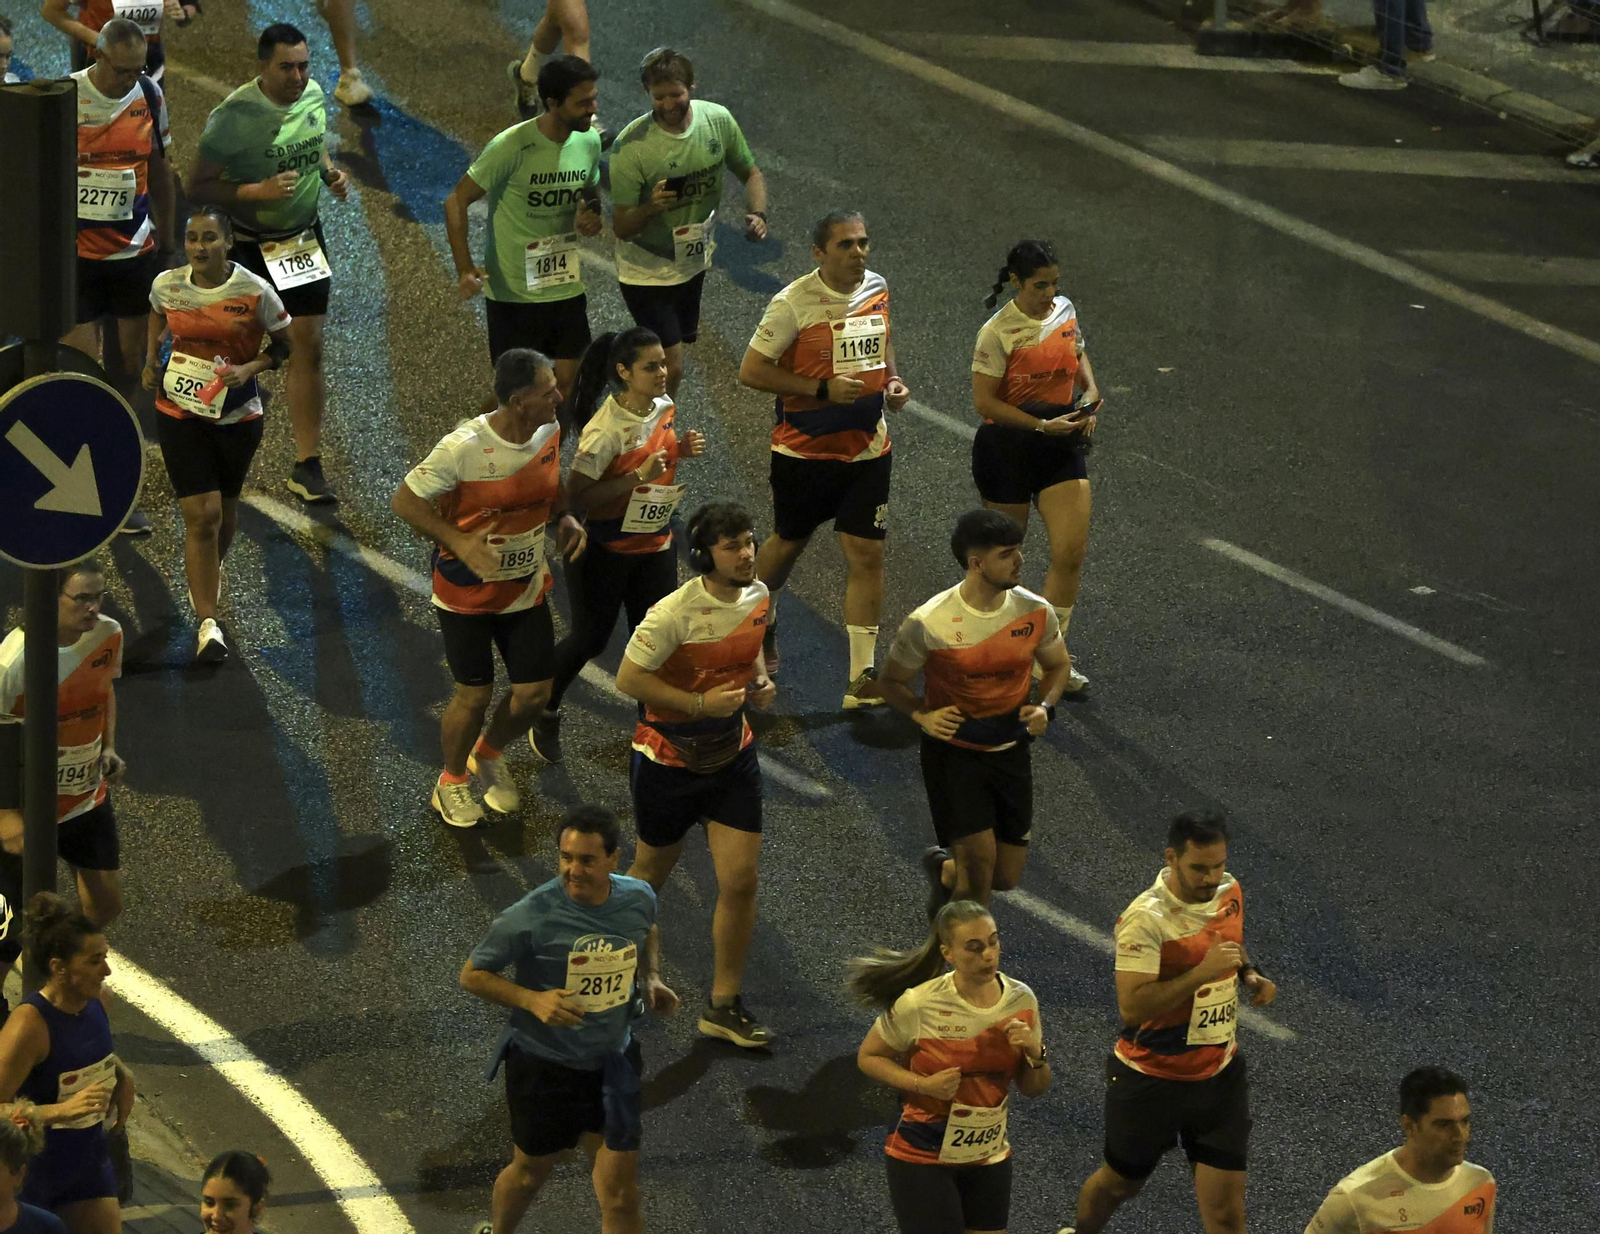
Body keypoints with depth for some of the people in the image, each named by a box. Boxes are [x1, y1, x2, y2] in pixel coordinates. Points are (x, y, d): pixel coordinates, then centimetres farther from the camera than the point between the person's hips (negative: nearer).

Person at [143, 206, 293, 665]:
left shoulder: (255, 291, -14)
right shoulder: (166, 284, -7)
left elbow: (282, 347, -2)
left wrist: (249, 369, -18)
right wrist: (151, 361, 5)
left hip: (237, 415, 0)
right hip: (180, 412, 0)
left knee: (224, 508, 18)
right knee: (200, 515, -10)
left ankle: (210, 571, 52)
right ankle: (208, 625, -6)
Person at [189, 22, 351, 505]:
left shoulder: (313, 95, -2)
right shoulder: (234, 116, -22)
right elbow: (198, 188, -19)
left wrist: (331, 173, -1)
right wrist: (258, 191, -31)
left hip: (303, 239, 4)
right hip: (247, 244, -4)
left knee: (309, 346, 0)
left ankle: (308, 466, 6)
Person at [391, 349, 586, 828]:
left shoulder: (549, 432, -9)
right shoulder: (464, 447, -28)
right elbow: (404, 500, -19)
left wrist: (565, 518, -8)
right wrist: (459, 542, -29)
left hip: (527, 587, 5)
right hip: (467, 591, -5)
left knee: (534, 692, 6)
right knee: (474, 695, 2)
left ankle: (488, 756, 38)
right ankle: (453, 780, 31)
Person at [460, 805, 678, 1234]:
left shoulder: (638, 898, -9)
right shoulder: (530, 917, -24)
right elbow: (472, 974, -13)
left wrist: (651, 978, 0)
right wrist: (533, 1000, -27)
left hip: (612, 1065, 3)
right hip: (543, 1066, -3)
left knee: (620, 1198, 2)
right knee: (530, 1173, 21)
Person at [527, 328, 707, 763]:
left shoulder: (663, 407, -4)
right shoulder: (606, 429, -28)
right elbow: (577, 496, -29)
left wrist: (681, 450, -5)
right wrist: (640, 476, -34)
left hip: (654, 546, 6)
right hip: (604, 551, -6)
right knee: (590, 639, 10)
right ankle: (543, 712, 35)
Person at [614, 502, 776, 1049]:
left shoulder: (759, 596, -4)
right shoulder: (675, 613, -25)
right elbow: (629, 678, -21)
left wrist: (759, 683, -2)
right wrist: (700, 704, -25)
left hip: (733, 754, 5)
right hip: (669, 758, -5)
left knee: (740, 881, -4)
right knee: (651, 875, 14)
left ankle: (723, 1006, 9)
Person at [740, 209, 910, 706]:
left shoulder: (877, 288, 1)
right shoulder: (793, 303, -17)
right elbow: (751, 370, -16)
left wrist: (893, 381, 1)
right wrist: (824, 389, -22)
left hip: (866, 449, 3)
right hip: (804, 449, -3)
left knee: (866, 553, -3)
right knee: (788, 543, 15)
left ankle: (863, 677, 0)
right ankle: (759, 625, 45)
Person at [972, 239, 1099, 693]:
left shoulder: (1065, 311, 2)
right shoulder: (998, 332, -16)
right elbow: (985, 401, -17)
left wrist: (1089, 392, 0)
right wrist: (1043, 425, -22)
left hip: (1061, 446, 5)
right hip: (1007, 447, -5)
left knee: (1071, 552, -6)